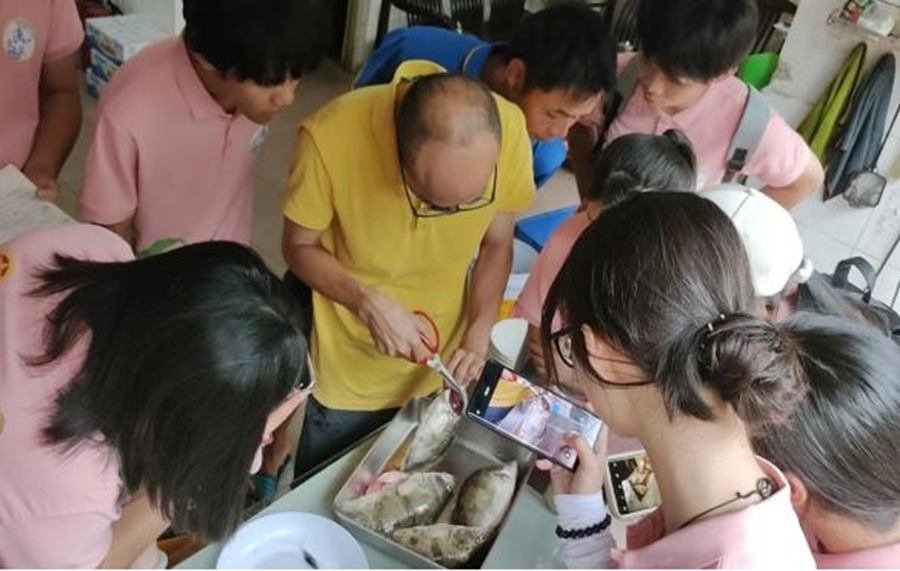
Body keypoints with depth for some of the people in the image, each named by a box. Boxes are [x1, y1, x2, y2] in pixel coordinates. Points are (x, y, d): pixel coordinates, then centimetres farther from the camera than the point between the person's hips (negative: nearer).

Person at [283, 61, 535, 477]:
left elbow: (497, 245, -5)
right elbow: (299, 247, -12)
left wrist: (478, 335, -18)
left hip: (438, 371, 2)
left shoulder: (509, 131, -23)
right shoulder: (330, 138, -29)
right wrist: (369, 303, -28)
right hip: (345, 377, -1)